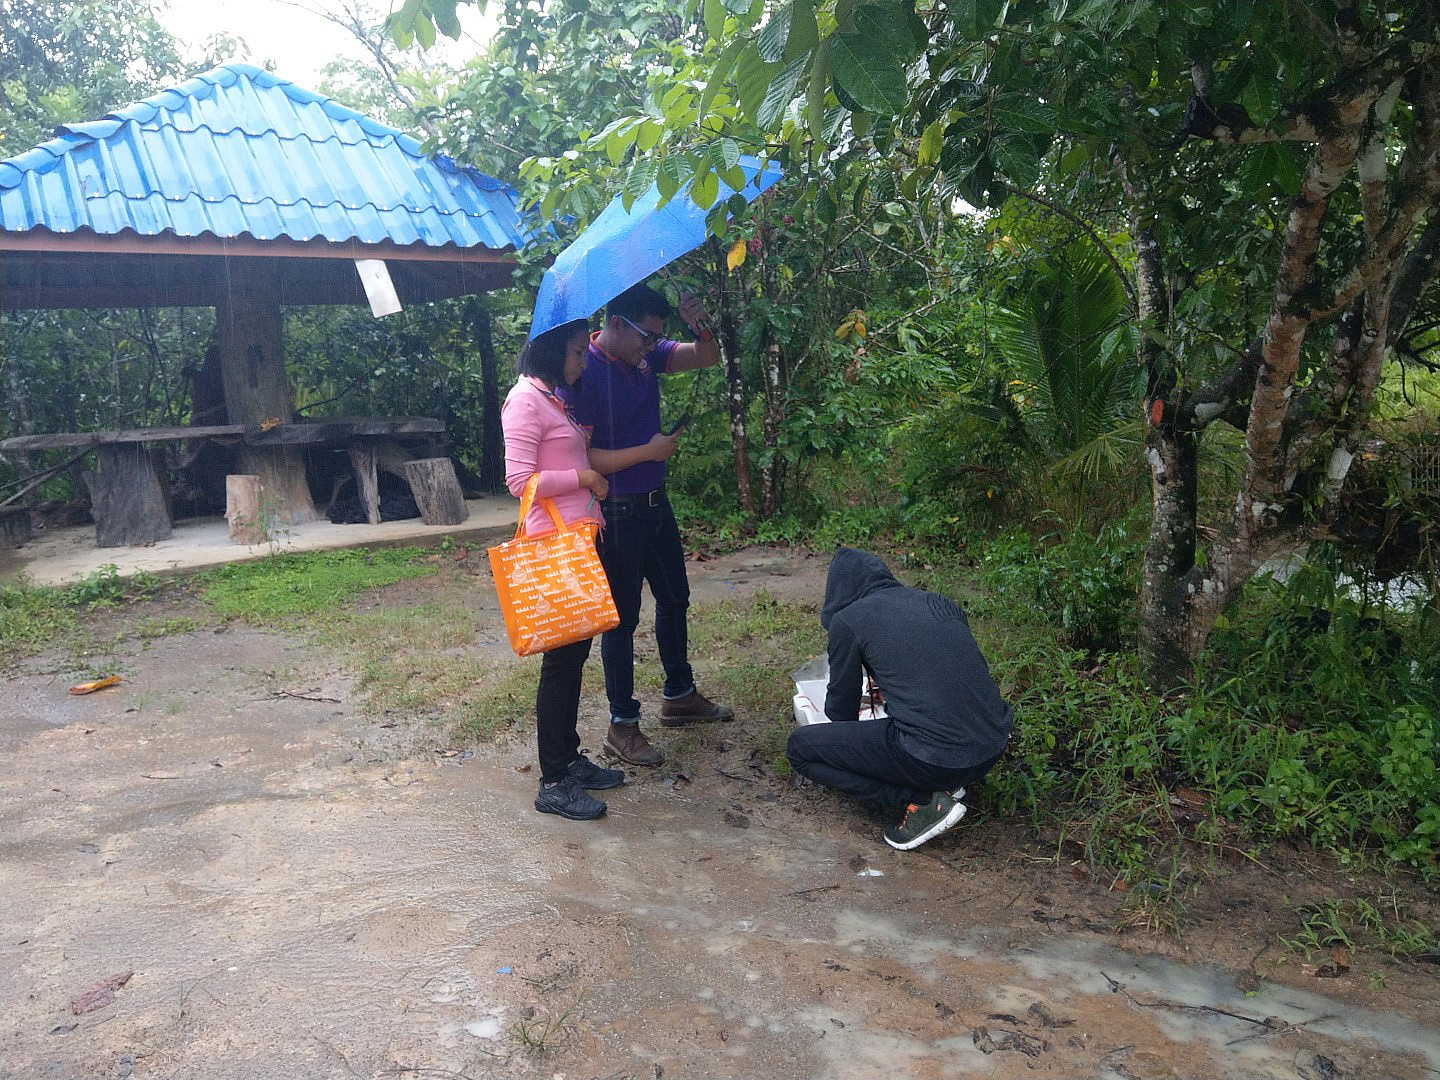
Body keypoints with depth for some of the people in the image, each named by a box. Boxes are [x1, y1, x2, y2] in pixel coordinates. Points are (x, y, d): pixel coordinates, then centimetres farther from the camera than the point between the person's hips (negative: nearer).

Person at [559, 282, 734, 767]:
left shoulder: (647, 356, 1)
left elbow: (707, 358, 7)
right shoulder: (583, 373, -20)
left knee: (674, 600, 19)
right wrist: (649, 451, -21)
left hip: (656, 503, 8)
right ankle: (622, 725, 15)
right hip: (617, 513, -8)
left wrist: (700, 325, -14)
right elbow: (580, 458, -23)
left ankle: (679, 696, 37)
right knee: (623, 617, 2)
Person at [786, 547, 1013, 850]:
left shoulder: (847, 620, 0)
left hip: (935, 759, -7)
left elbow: (841, 708, 11)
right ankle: (950, 782, 18)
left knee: (800, 747, 8)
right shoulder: (940, 602, 15)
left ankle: (919, 803, 0)